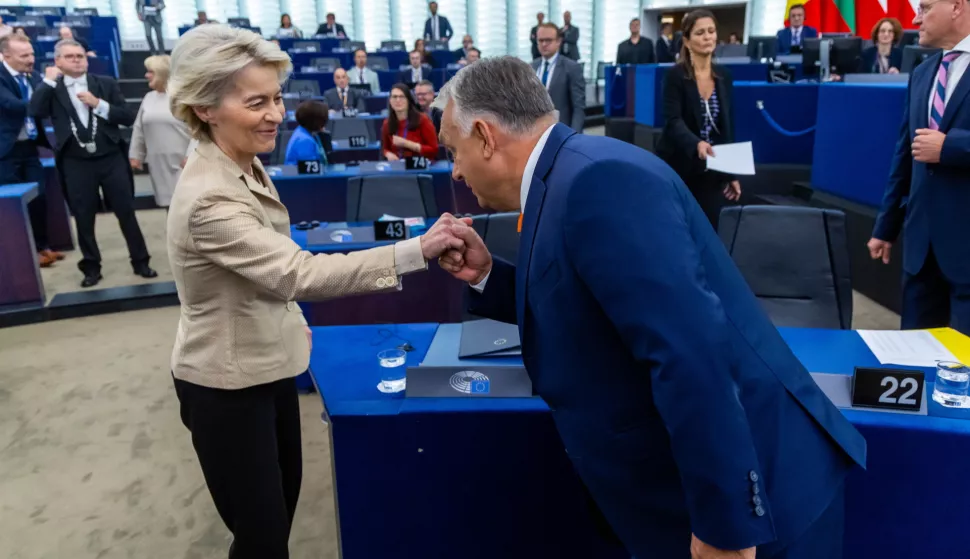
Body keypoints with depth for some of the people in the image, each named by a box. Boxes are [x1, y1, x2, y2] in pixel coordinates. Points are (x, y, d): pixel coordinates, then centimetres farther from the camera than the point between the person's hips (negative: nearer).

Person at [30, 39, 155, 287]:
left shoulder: (106, 83, 6)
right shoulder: (51, 89, 5)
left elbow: (128, 117, -1)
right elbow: (35, 112, -12)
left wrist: (98, 104, -13)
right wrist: (49, 80, -9)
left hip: (111, 159, 0)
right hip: (75, 163, 0)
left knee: (126, 213, 4)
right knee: (83, 219, 7)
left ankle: (140, 262, 15)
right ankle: (91, 267, 21)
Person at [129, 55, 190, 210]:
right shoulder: (149, 98, 12)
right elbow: (139, 129, 17)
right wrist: (135, 154, 16)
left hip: (182, 162, -6)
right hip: (159, 163, 6)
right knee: (168, 197, 11)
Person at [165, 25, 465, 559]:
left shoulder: (244, 165, -1)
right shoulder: (210, 198, -31)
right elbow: (299, 272, -38)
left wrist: (293, 320, 15)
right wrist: (417, 250, -43)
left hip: (267, 363, 9)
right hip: (226, 385, -9)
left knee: (285, 493, 23)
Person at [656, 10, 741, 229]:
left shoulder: (724, 76, 7)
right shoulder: (675, 75, -8)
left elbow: (728, 126, 11)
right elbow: (673, 121, -19)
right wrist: (696, 143, -39)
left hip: (712, 172, 4)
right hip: (678, 170, -4)